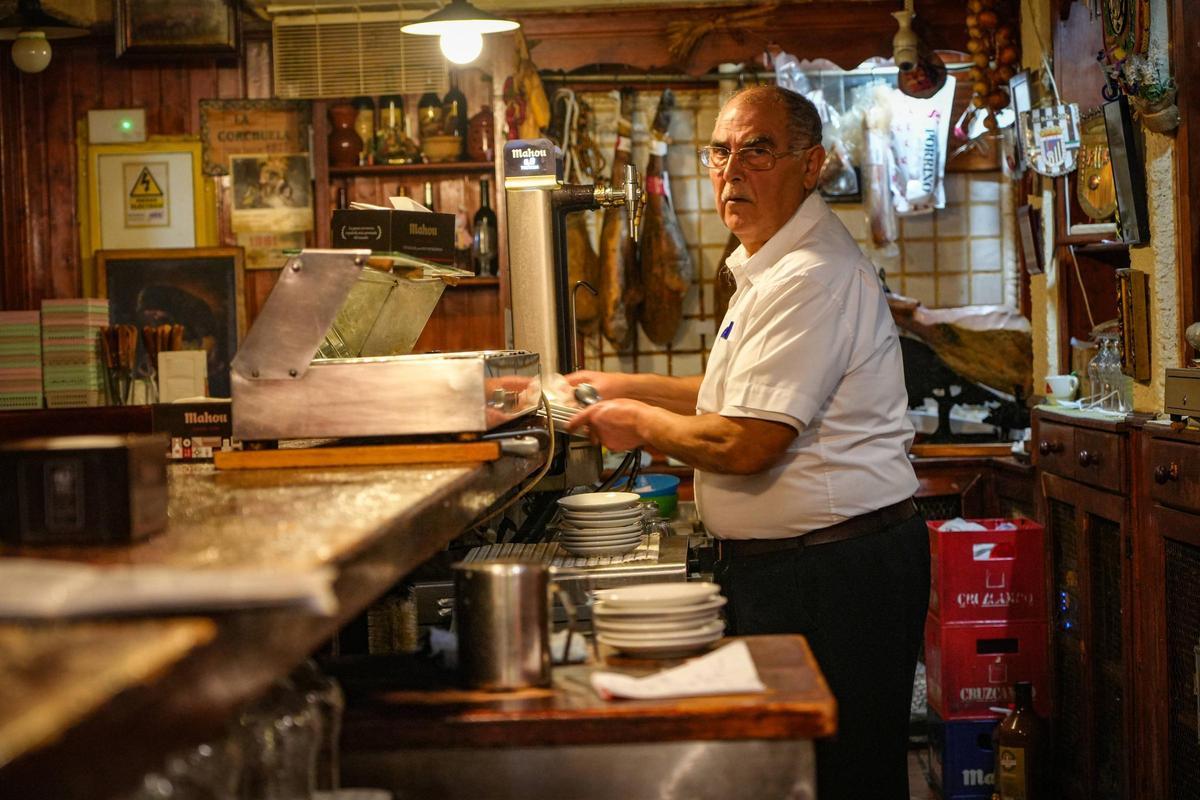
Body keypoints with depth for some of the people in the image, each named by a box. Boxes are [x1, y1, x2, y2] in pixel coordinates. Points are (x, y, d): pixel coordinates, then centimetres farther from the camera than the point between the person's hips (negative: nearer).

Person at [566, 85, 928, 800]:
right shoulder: (773, 265, 15)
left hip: (829, 576, -11)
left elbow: (744, 445, -25)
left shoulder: (811, 277, -21)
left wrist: (640, 424, -7)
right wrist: (632, 387, 20)